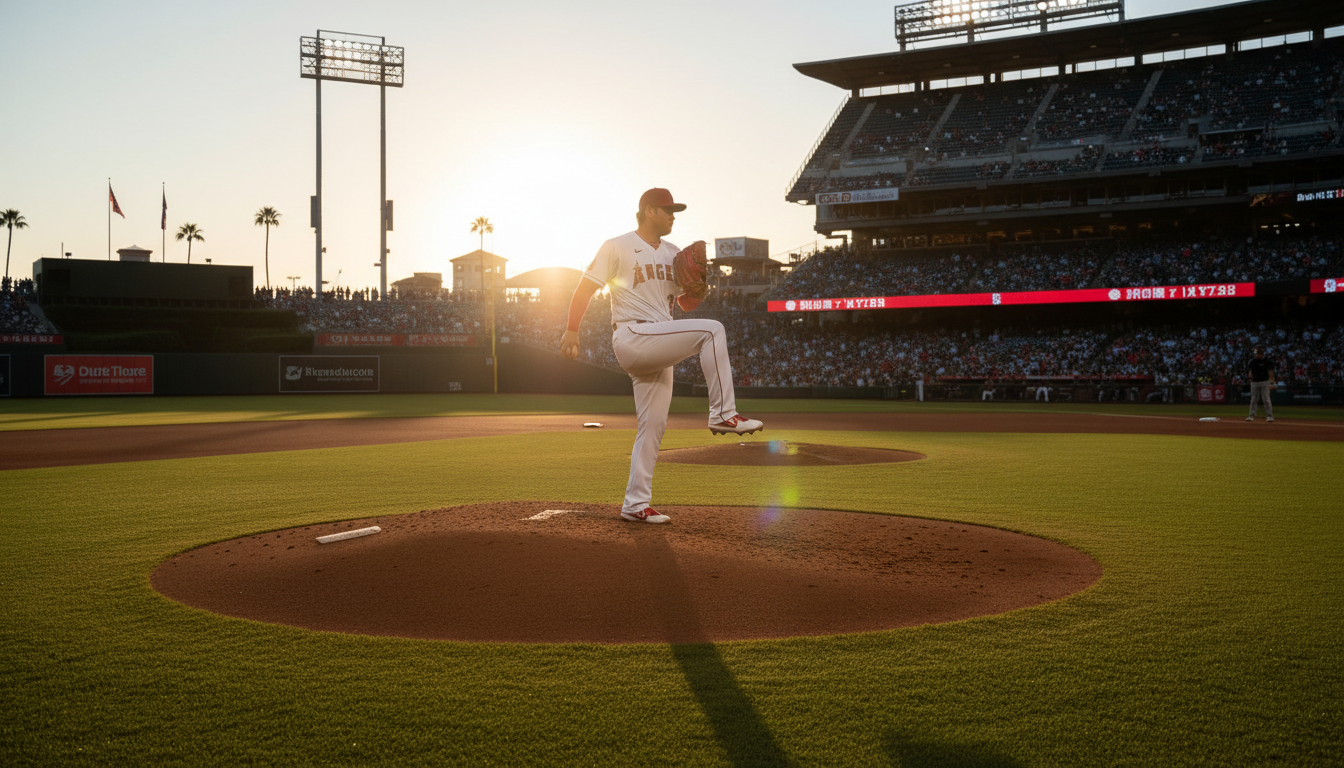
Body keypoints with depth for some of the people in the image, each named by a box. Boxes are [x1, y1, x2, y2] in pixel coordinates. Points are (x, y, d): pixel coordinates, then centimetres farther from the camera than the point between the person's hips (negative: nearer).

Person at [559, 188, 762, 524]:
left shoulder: (672, 254, 18)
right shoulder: (617, 247, -2)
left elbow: (685, 303, 19)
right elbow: (586, 287, -5)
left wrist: (698, 292, -4)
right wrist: (572, 331, -13)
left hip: (657, 348, 8)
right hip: (632, 336, -8)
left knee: (653, 425, 6)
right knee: (711, 330, -21)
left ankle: (636, 505, 11)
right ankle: (723, 414, -20)